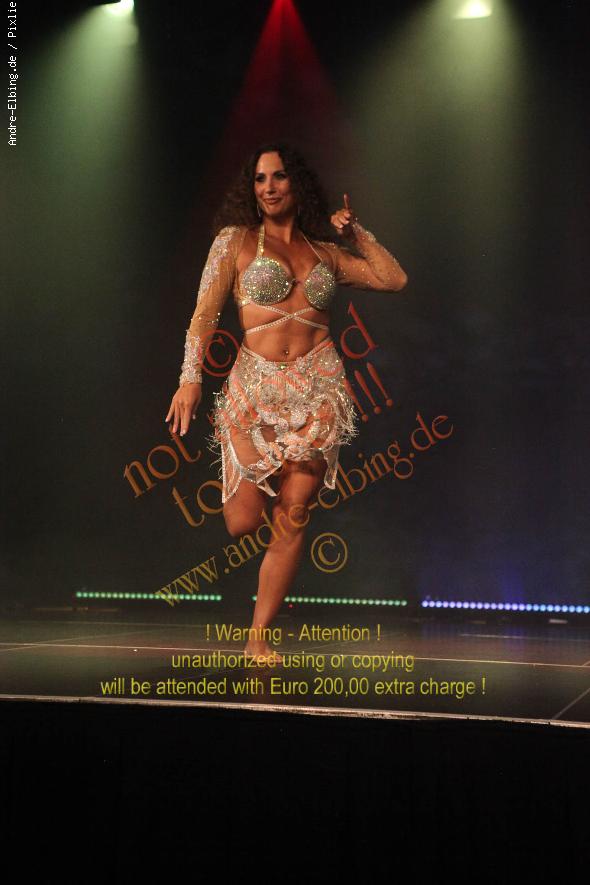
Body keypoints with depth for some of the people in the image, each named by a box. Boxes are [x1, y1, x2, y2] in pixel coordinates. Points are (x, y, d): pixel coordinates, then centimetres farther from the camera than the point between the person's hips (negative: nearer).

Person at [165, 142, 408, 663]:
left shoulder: (325, 251, 16)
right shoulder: (236, 239, 7)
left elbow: (395, 279, 14)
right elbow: (206, 313, -1)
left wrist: (356, 232, 14)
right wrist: (190, 377, -12)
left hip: (318, 387, 2)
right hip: (256, 386, -2)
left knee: (292, 517, -3)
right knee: (243, 524, -6)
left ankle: (259, 637, 8)